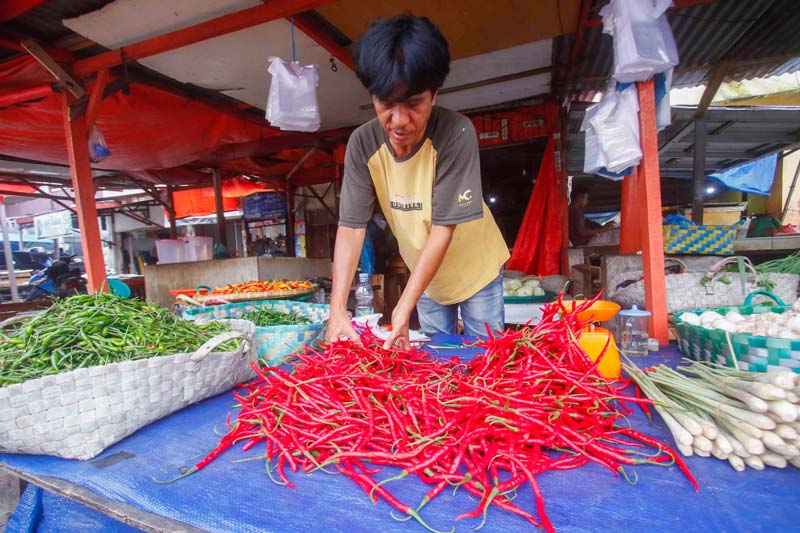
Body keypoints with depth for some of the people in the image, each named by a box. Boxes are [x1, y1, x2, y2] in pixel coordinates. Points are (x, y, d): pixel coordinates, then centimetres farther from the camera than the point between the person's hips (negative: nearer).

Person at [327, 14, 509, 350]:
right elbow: (351, 227, -20)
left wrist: (404, 308, -33)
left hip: (476, 269, -2)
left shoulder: (456, 133, -28)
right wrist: (337, 307, -30)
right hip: (424, 274, 3)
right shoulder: (363, 144, -18)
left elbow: (443, 228, -29)